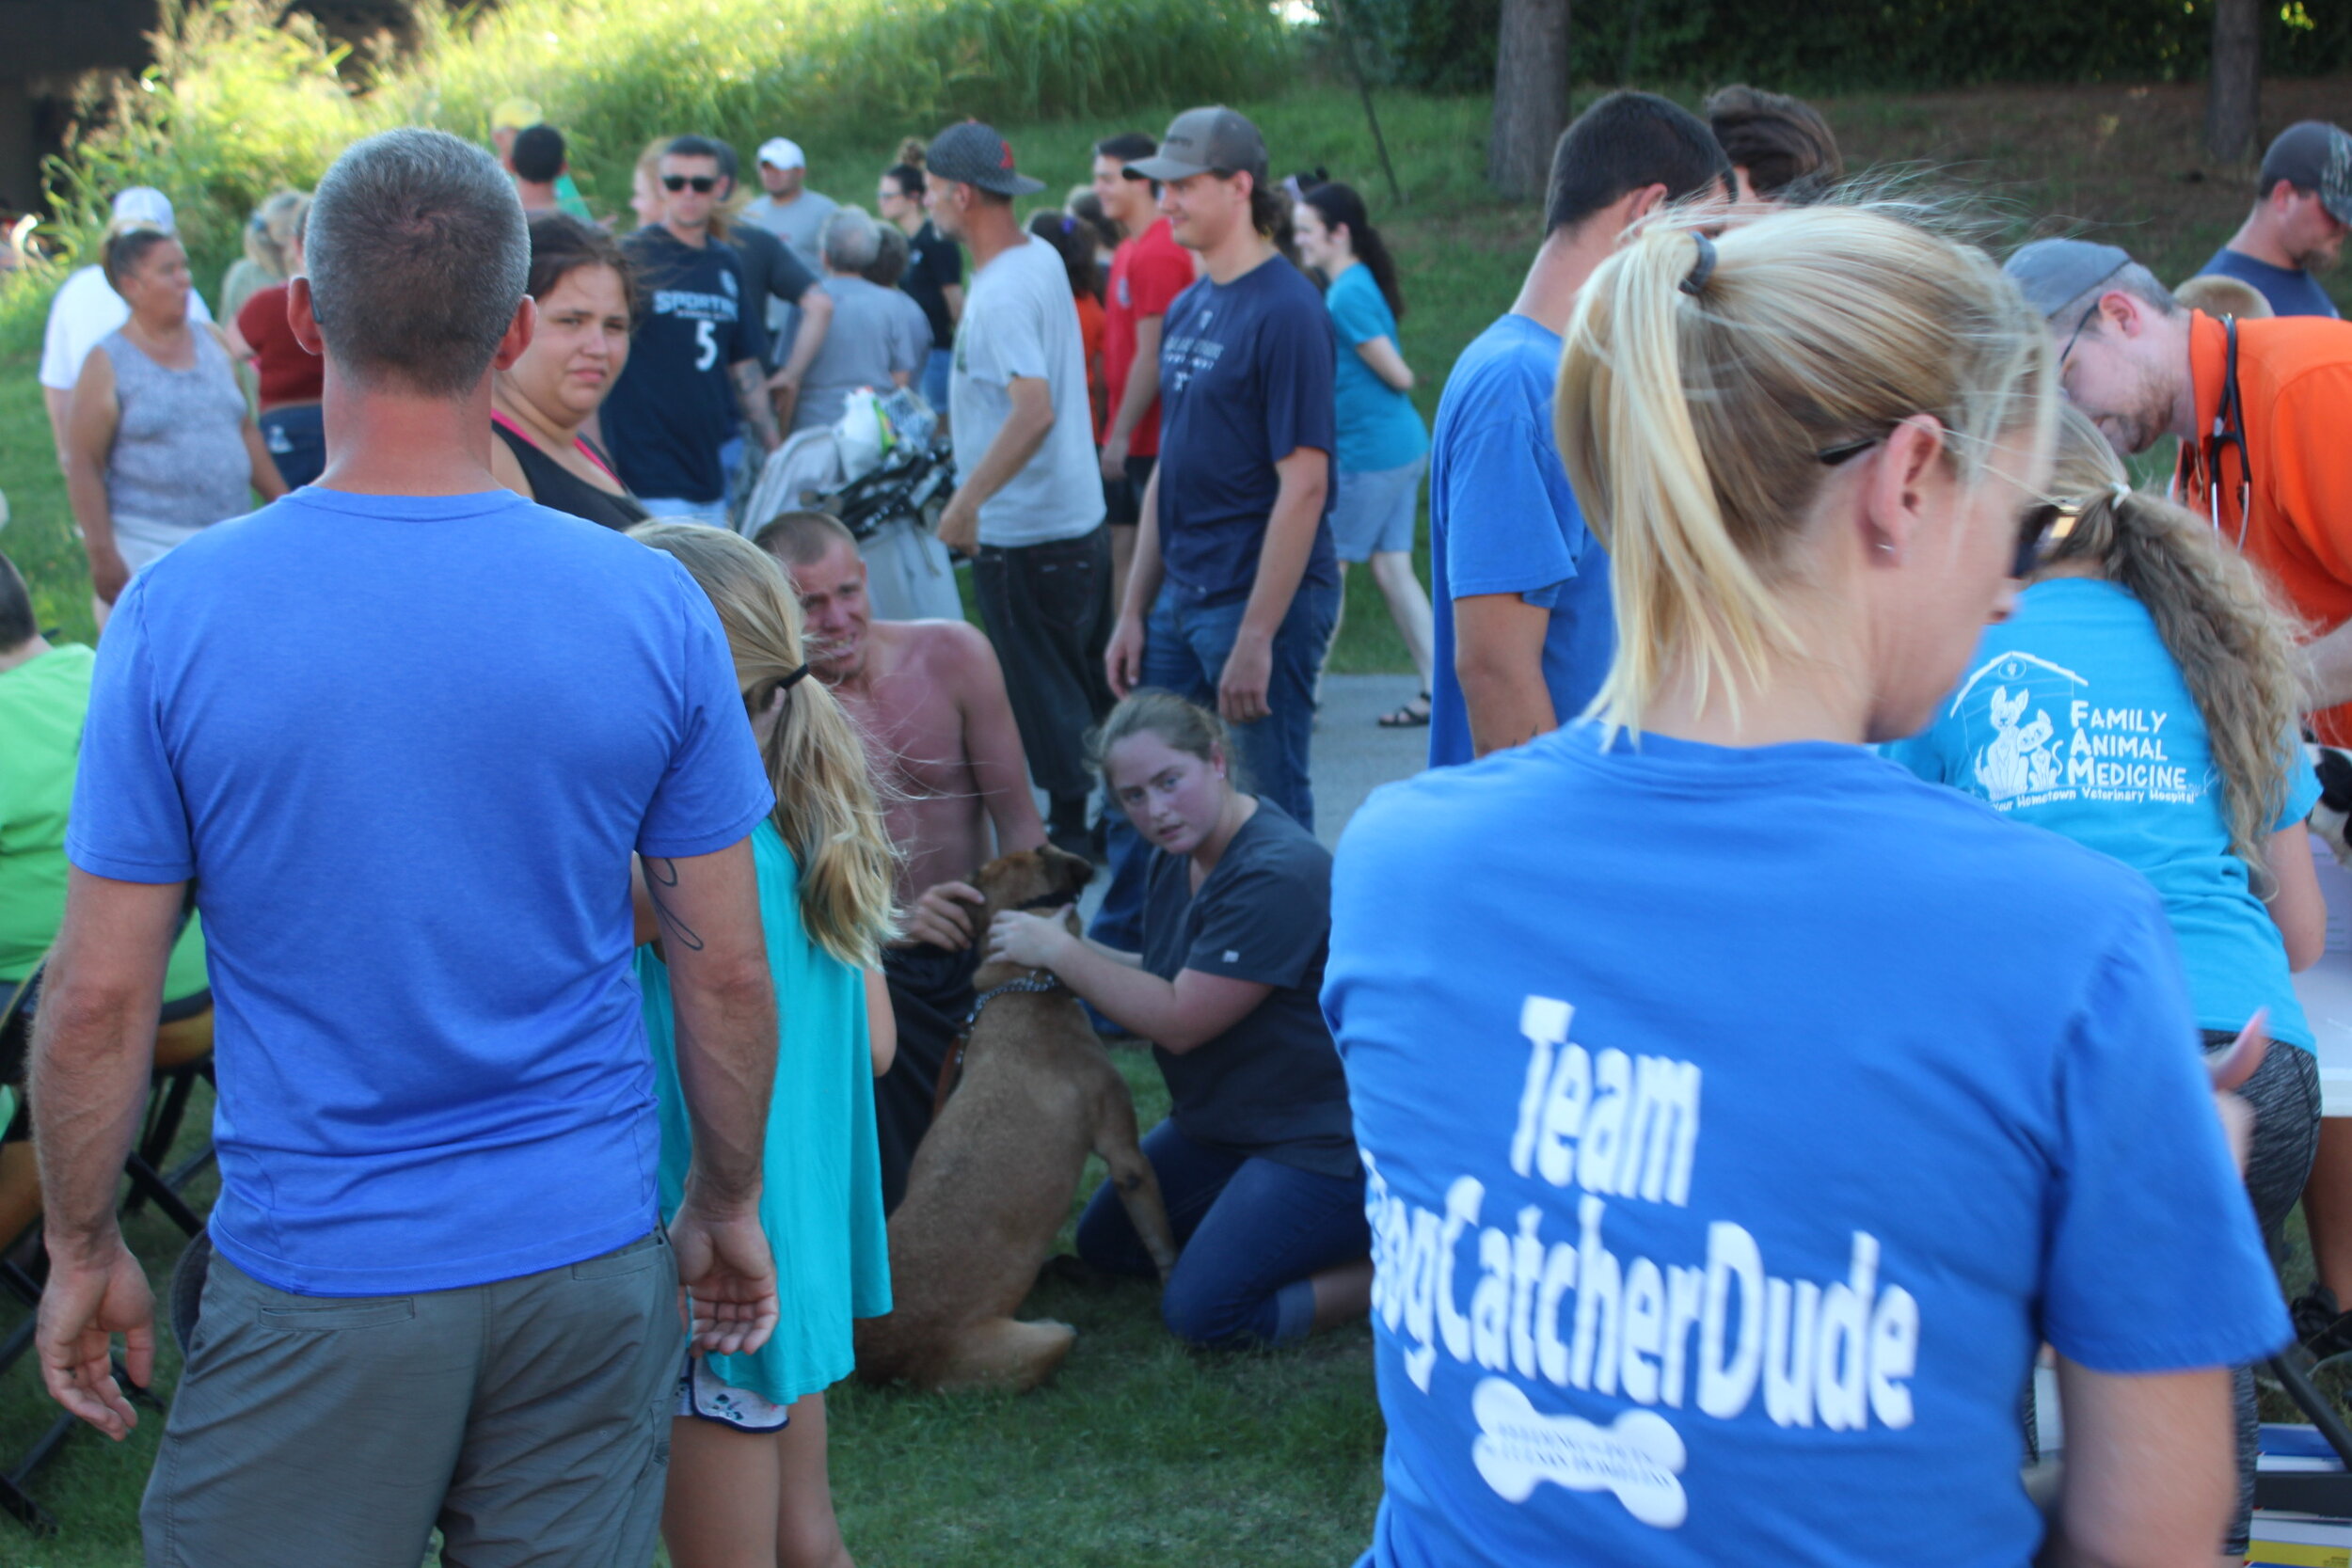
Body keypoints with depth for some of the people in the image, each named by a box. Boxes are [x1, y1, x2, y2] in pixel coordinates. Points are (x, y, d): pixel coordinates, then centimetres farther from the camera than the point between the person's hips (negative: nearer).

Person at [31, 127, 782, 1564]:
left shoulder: (180, 614, -12)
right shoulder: (653, 607, -7)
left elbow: (101, 994, -7)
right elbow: (728, 972, -1)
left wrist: (84, 1251, 7)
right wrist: (732, 1203, 14)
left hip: (318, 1283, -2)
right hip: (590, 1262, 2)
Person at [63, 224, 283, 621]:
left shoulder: (211, 341, 13)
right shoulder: (109, 363, -4)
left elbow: (246, 430, 20)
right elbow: (82, 464, -7)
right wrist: (101, 555, -12)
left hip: (230, 543, 5)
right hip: (149, 548, -5)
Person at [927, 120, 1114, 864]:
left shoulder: (1001, 294, -22)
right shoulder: (1043, 257, 7)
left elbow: (1035, 411, -33)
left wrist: (967, 500, -32)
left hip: (1021, 534, -10)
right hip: (1078, 516, 10)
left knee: (1043, 691, 2)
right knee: (1087, 682, 17)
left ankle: (1072, 825, 10)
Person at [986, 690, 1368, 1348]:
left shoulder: (1278, 876, -26)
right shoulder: (1176, 858, 3)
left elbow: (1179, 1022, -26)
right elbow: (1174, 981, 11)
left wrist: (1058, 951, -19)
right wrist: (1077, 947, -4)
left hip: (1325, 1139, -10)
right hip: (1224, 1122, 10)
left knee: (1201, 1312, -19)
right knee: (1104, 1245, 17)